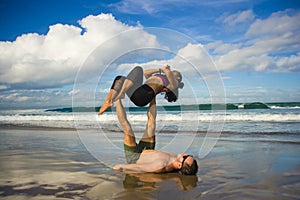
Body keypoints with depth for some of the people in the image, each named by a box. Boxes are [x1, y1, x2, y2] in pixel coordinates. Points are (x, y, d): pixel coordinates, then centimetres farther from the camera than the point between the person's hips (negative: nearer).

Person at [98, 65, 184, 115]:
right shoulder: (157, 83, 37)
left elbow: (168, 72, -7)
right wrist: (160, 70, 44)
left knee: (138, 69, -19)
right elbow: (145, 73, 44)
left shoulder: (174, 83, 15)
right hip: (135, 93, 8)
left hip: (142, 95, -8)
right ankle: (107, 102, -13)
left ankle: (121, 93, -35)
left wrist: (165, 69, 16)